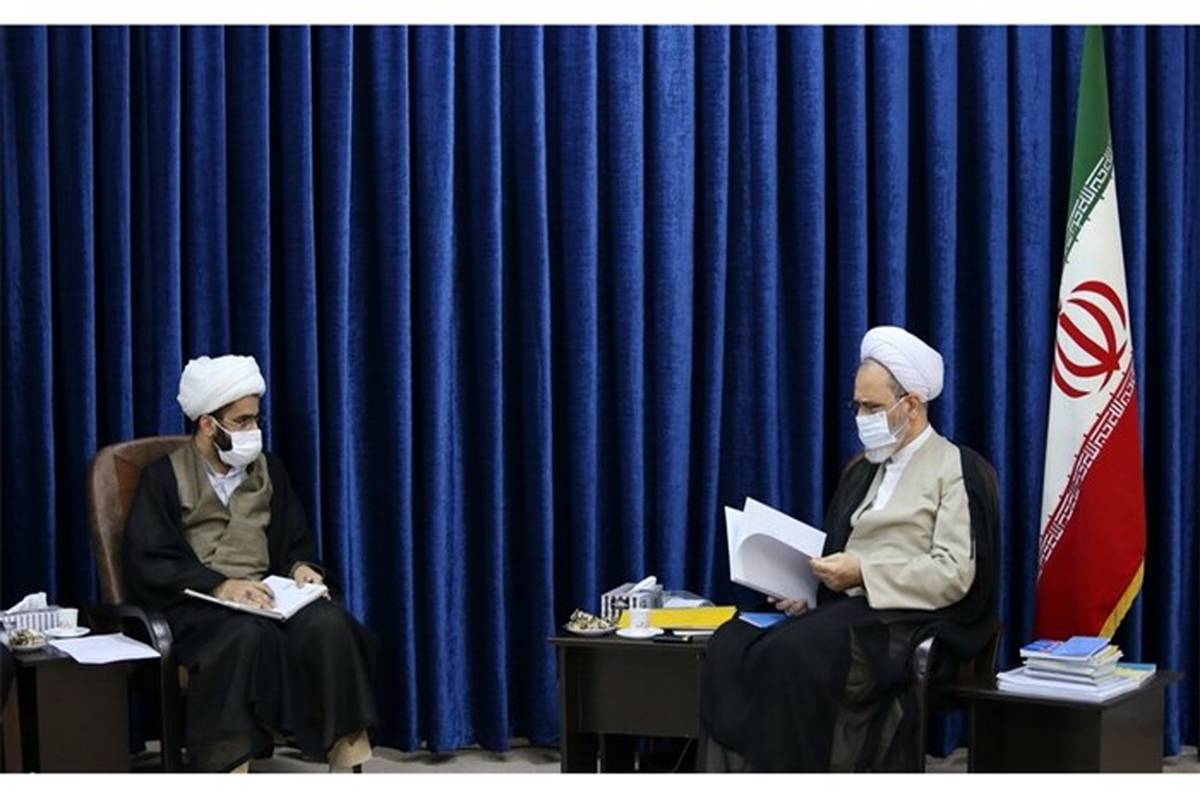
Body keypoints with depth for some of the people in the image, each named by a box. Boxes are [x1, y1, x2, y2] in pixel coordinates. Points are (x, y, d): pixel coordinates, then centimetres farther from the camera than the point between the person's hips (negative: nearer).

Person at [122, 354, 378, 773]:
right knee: (249, 635, -38)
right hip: (196, 606, -4)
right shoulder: (164, 477, 3)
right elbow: (147, 564, -8)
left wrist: (300, 567, -3)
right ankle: (230, 765, -41)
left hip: (264, 598, 4)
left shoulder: (267, 469, 18)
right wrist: (221, 586, -21)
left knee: (329, 624, -28)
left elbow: (297, 541, 23)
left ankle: (351, 763, -31)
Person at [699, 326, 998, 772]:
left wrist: (864, 571, -16)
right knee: (730, 646, -22)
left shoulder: (957, 471, 1)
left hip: (907, 623, -7)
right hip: (847, 612, 7)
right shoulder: (861, 470, 23)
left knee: (792, 655, -34)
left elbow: (954, 574, -10)